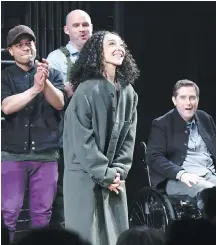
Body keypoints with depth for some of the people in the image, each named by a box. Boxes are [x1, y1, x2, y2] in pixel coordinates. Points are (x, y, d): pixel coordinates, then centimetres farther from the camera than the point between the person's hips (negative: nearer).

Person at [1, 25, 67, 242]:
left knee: (42, 211, 5)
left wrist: (45, 82, -25)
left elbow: (59, 103, -7)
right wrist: (35, 88, -23)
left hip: (46, 153, 1)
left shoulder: (52, 74, 8)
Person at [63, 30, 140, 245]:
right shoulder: (87, 90, -13)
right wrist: (104, 176, -13)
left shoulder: (128, 92, 6)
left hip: (113, 178, 6)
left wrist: (118, 171, -3)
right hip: (85, 177, -6)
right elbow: (82, 139, -15)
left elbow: (129, 135, 8)